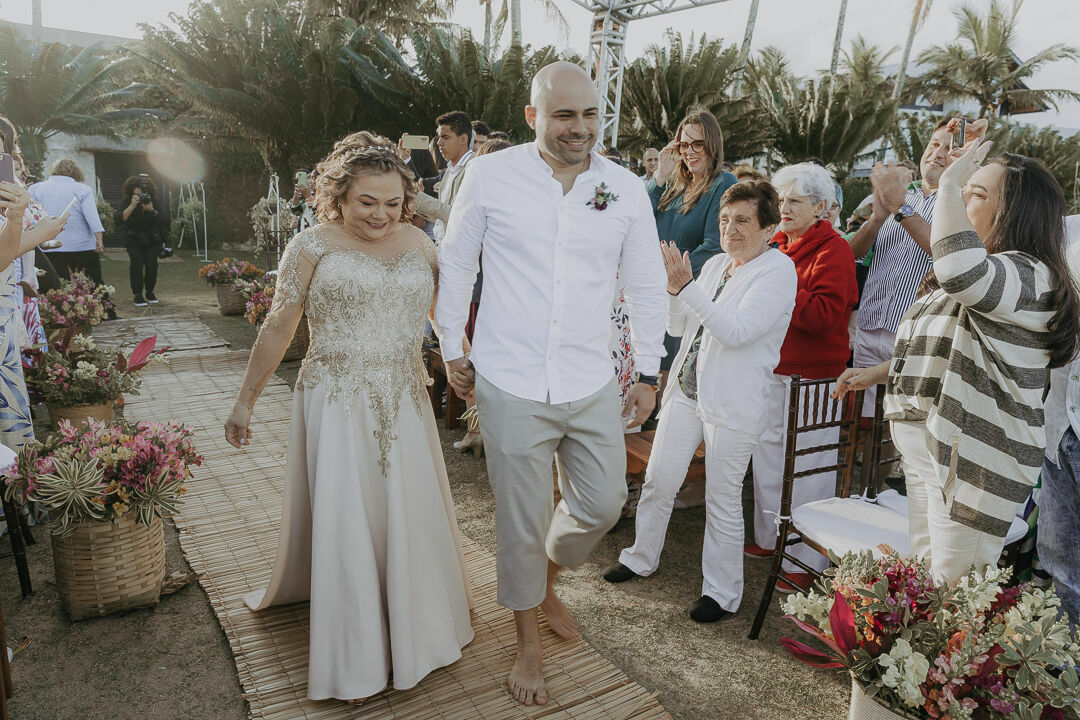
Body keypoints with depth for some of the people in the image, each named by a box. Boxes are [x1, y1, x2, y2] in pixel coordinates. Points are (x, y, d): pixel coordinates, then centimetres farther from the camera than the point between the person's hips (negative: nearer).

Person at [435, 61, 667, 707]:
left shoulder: (626, 189, 1)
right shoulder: (491, 176, -5)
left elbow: (648, 286, 9)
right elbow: (456, 266, 6)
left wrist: (649, 373, 9)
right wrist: (453, 349, 7)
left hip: (592, 387, 3)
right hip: (511, 386, -2)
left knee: (602, 506, 13)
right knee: (522, 520, 9)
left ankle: (545, 579, 46)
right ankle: (530, 645, 34)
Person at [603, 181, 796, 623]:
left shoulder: (778, 272, -10)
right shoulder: (714, 264, 11)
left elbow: (737, 330, -22)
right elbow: (679, 327, 12)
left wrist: (687, 287, -25)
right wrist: (674, 289, -7)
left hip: (733, 403, -6)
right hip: (686, 388, 7)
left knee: (723, 499, 4)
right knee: (658, 482, 13)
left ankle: (722, 592, 21)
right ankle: (641, 558, 35)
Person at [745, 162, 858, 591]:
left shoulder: (833, 250, -10)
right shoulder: (780, 246, 13)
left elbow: (824, 317, -22)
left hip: (812, 378, -8)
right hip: (772, 371, 8)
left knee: (807, 469, -2)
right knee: (768, 456, 16)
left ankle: (807, 561, 10)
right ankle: (770, 539, 33)